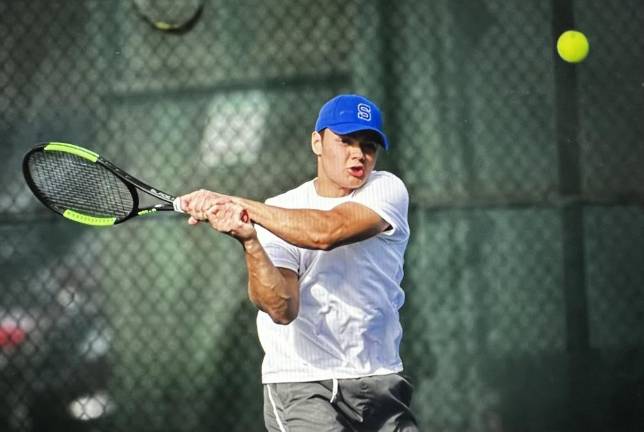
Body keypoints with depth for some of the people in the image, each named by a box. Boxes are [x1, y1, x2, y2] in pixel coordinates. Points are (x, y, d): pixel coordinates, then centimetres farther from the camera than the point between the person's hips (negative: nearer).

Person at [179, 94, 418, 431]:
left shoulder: (387, 190, -3)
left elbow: (326, 231, -24)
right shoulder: (278, 213, -5)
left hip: (379, 381, 3)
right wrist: (249, 240, -36)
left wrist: (238, 204, -29)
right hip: (299, 385, -3)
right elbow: (281, 308, -21)